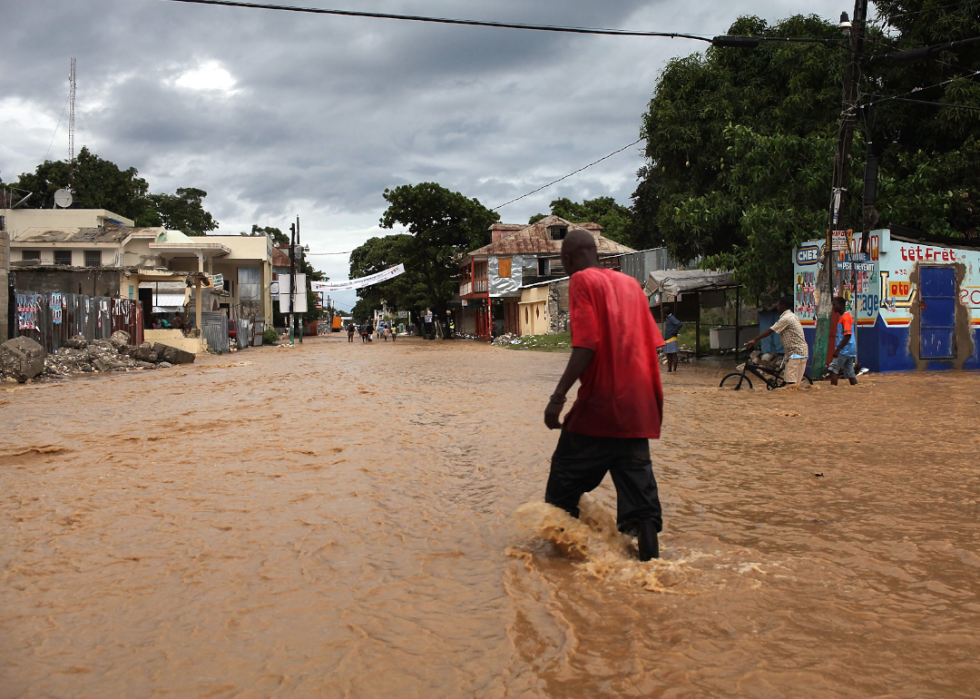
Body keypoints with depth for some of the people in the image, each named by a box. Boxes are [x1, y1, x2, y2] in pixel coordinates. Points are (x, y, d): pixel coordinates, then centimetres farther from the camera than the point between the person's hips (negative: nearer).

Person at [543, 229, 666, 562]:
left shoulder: (582, 281, -5)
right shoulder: (630, 283, 15)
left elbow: (586, 346, -17)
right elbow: (651, 343, 14)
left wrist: (558, 397, -18)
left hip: (600, 401, -6)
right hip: (638, 401, 7)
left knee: (566, 473, 7)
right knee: (636, 475, 8)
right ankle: (649, 550, 6)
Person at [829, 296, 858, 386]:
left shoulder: (845, 317, -13)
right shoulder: (843, 317, 18)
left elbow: (848, 335, -20)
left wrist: (837, 349, -22)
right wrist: (838, 349, 23)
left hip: (845, 350, -10)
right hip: (850, 351, 10)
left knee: (833, 369, -11)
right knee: (850, 373, 9)